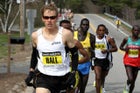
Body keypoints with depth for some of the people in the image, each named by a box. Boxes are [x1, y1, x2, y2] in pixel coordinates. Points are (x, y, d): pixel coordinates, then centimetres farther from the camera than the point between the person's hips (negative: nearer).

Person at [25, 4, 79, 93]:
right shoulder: (36, 35, 0)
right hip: (43, 76, 0)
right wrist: (31, 72, 15)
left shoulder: (66, 34, -8)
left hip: (63, 76, 0)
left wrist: (73, 73, -7)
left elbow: (74, 54, 0)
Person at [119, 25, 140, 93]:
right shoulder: (127, 39, -3)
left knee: (133, 81, 7)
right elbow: (120, 47, 11)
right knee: (130, 79, -18)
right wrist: (124, 49, -9)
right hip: (128, 62, -2)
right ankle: (127, 86, 13)